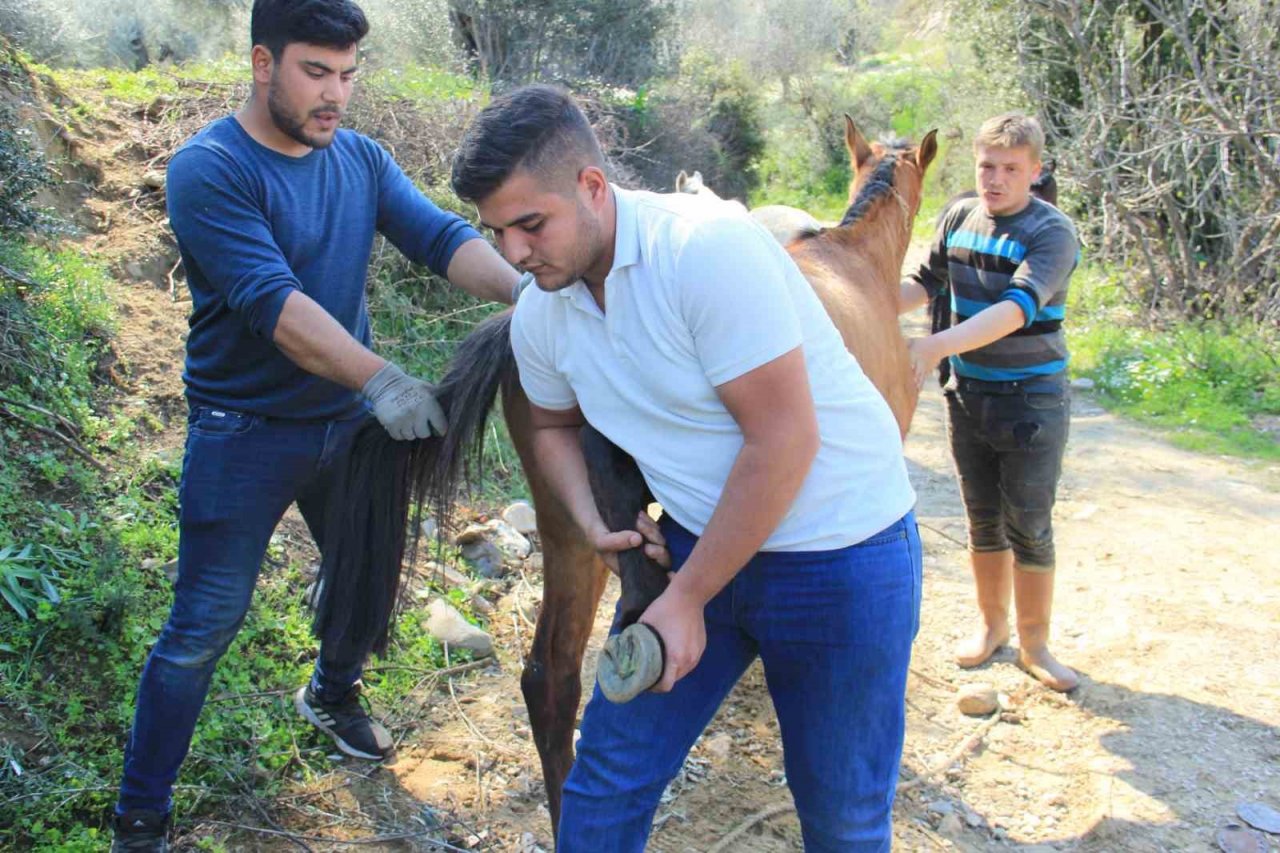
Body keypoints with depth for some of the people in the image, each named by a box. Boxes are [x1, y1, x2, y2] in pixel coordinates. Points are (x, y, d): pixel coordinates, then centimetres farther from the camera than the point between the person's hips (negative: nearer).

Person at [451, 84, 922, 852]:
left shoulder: (707, 248, -26)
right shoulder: (539, 314, -3)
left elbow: (783, 441, -26)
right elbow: (555, 426, 17)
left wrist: (688, 600, -18)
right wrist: (595, 524, -4)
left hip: (841, 554, -5)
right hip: (697, 542, 6)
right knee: (608, 777, 8)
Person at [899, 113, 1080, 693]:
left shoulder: (1052, 233, -17)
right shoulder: (959, 217, 0)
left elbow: (1017, 307, -31)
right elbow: (925, 283, 9)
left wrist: (937, 345, -44)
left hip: (1032, 402, -4)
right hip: (968, 394, 5)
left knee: (1030, 528, 3)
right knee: (983, 521, 15)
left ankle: (1034, 644, 19)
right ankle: (992, 623, 32)